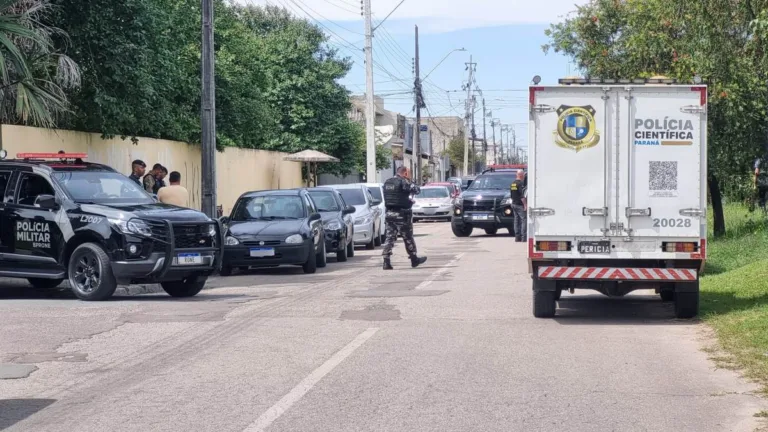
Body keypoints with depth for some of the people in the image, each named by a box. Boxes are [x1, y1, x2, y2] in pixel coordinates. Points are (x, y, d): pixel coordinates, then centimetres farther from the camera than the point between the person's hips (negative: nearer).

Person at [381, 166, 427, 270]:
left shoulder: (387, 183, 10)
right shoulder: (403, 182, -13)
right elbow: (417, 190, -8)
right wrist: (409, 182, 8)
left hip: (389, 213, 6)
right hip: (401, 214, -6)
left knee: (390, 237, 4)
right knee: (408, 238, 8)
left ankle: (386, 261, -5)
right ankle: (414, 259, 20)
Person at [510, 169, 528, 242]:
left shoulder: (512, 184, 13)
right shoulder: (520, 183, -15)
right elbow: (522, 196, -20)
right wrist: (525, 205, -19)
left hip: (514, 204, 9)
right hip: (520, 205, -9)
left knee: (517, 221, 11)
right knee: (524, 220, -8)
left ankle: (517, 237, 11)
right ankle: (524, 237, -13)